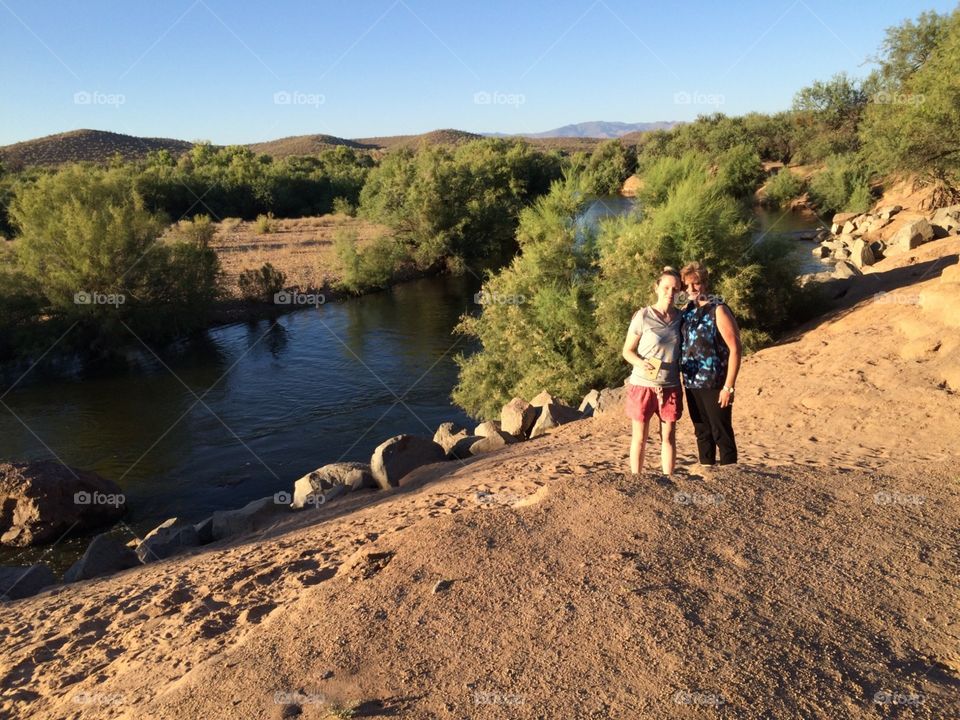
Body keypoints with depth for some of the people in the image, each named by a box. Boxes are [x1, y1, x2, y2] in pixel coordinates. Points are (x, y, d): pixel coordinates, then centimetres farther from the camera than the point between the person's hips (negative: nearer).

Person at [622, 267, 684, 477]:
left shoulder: (680, 317, 3)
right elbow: (627, 351, -4)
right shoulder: (642, 316, -8)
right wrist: (640, 363, -24)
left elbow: (682, 351, 14)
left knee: (668, 437, 8)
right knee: (639, 438, 6)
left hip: (670, 387, 3)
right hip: (642, 385, -3)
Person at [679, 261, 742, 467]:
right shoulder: (685, 311, 9)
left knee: (722, 435, 1)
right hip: (692, 384, 6)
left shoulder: (717, 310, -9)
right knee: (702, 434, 15)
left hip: (715, 385, -6)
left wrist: (729, 386, -16)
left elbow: (735, 348, -13)